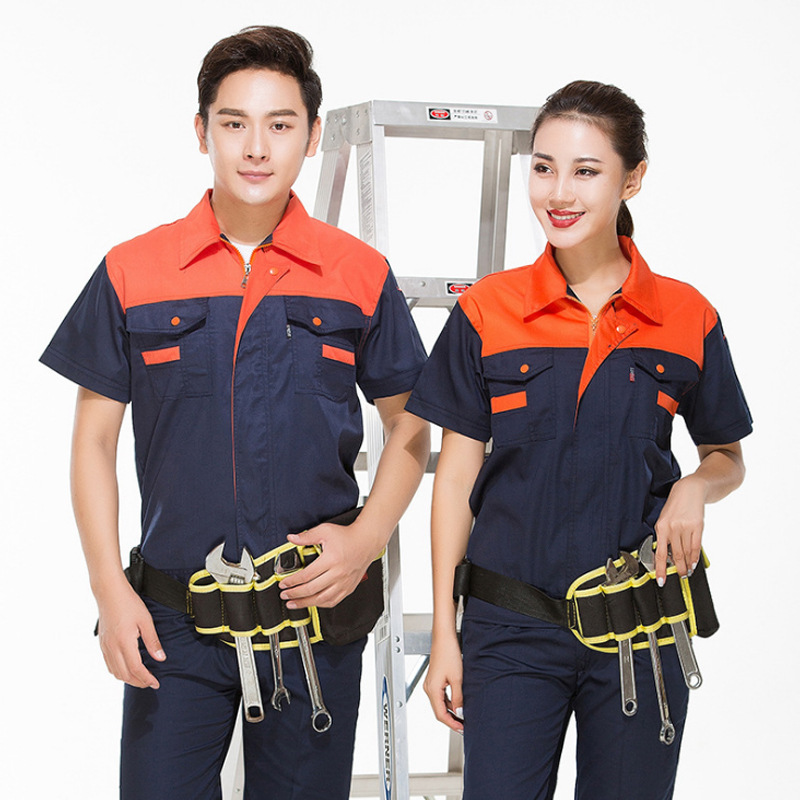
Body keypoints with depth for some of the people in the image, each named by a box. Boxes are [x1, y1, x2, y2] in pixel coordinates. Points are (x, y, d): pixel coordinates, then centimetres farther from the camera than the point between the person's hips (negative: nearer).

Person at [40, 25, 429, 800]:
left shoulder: (360, 275, 1)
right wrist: (110, 590, -5)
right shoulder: (131, 274, 0)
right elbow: (94, 438, 4)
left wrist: (366, 538, -7)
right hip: (173, 621, 0)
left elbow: (408, 426, 9)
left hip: (317, 612, 1)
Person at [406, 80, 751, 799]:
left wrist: (695, 487, -11)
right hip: (510, 631, -1)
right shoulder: (486, 312, -2)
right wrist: (444, 632, 1)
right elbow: (456, 476, 3)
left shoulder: (687, 317, 0)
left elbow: (728, 458, 13)